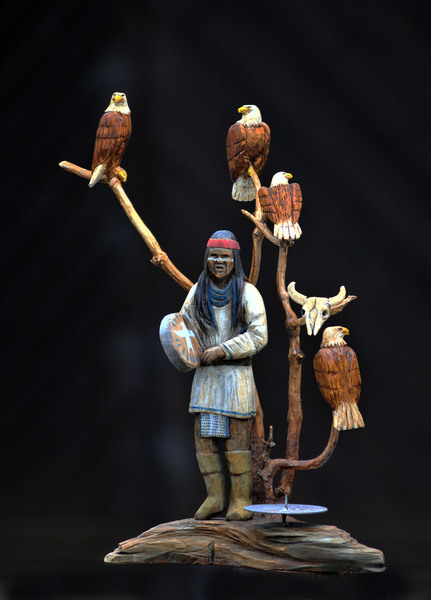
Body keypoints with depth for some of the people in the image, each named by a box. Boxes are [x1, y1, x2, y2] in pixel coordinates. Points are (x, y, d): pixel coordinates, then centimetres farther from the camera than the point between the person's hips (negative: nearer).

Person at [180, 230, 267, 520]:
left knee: (238, 439, -3)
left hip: (236, 374, -4)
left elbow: (259, 335, -10)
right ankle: (215, 496, 14)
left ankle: (240, 500, 5)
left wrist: (223, 350, -16)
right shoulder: (198, 292, 9)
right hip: (206, 375, 5)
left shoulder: (247, 293, -5)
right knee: (204, 437, 4)